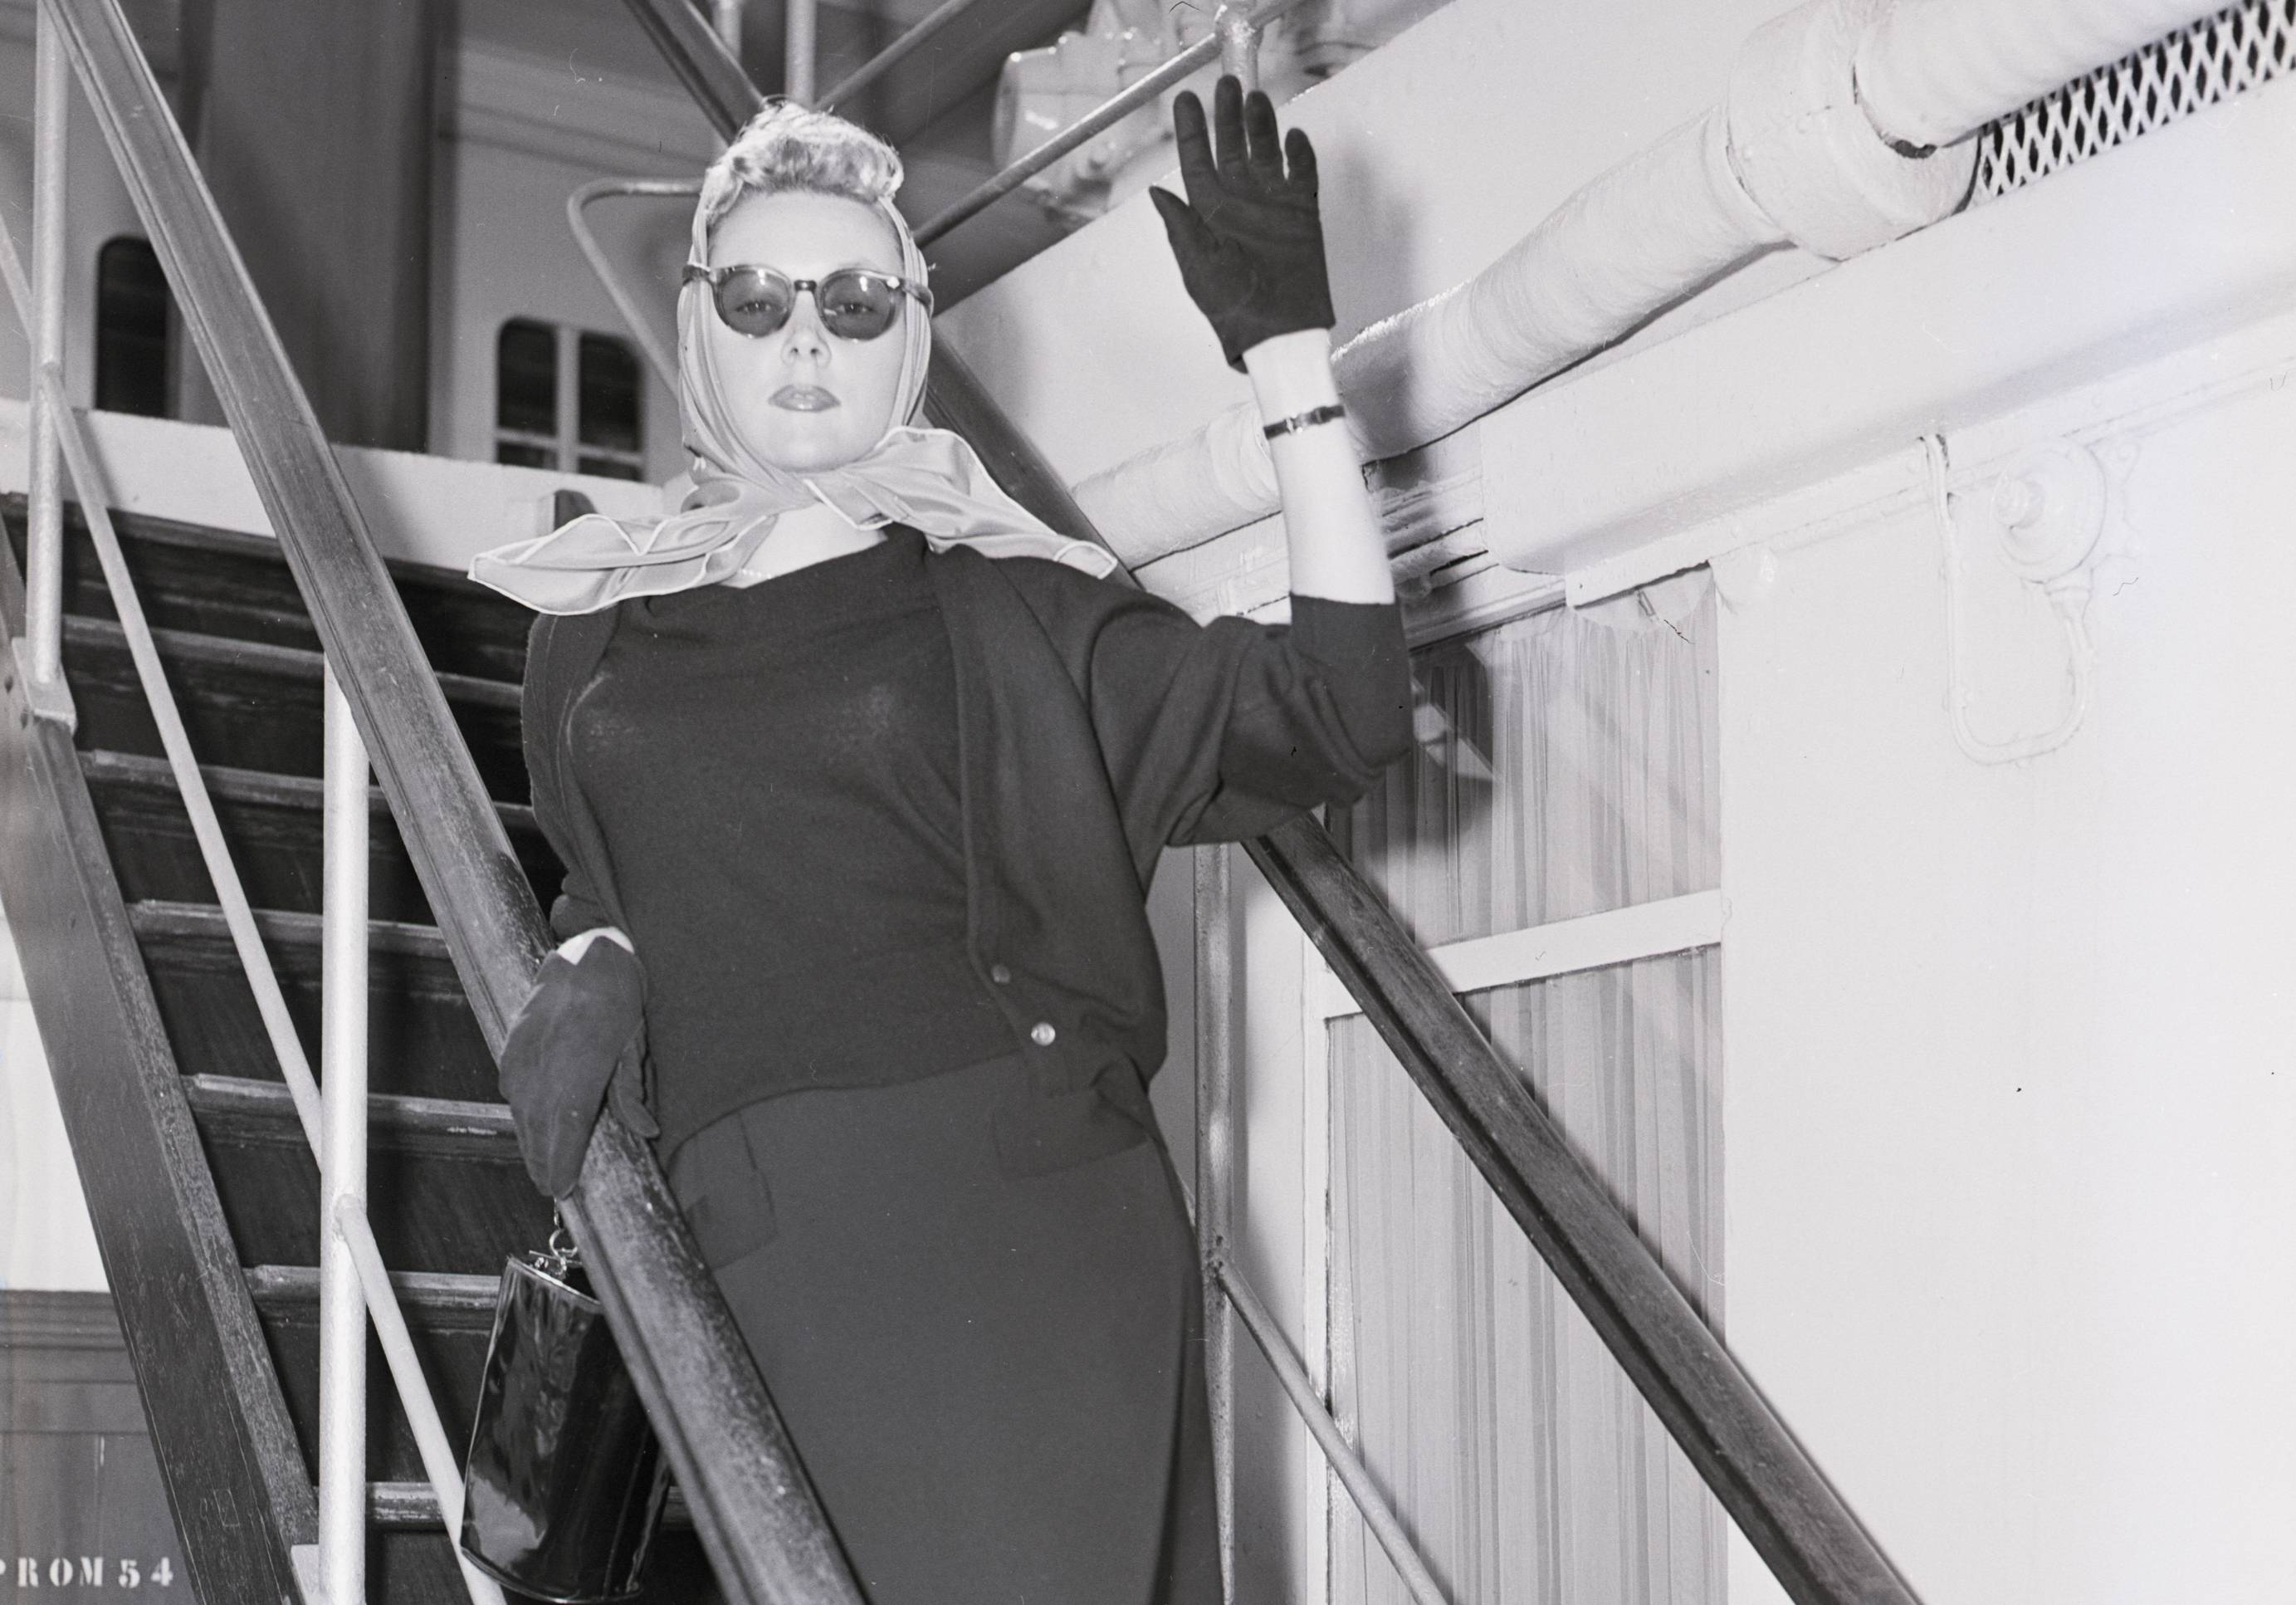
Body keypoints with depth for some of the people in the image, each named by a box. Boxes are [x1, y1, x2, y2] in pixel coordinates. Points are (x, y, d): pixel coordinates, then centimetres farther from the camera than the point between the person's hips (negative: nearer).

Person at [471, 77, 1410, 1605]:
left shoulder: (1007, 612, 7)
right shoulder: (599, 621, 17)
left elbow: (1342, 715, -1)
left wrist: (1292, 361, -6)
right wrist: (592, 966, 6)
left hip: (1022, 1208, -2)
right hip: (756, 1238, 2)